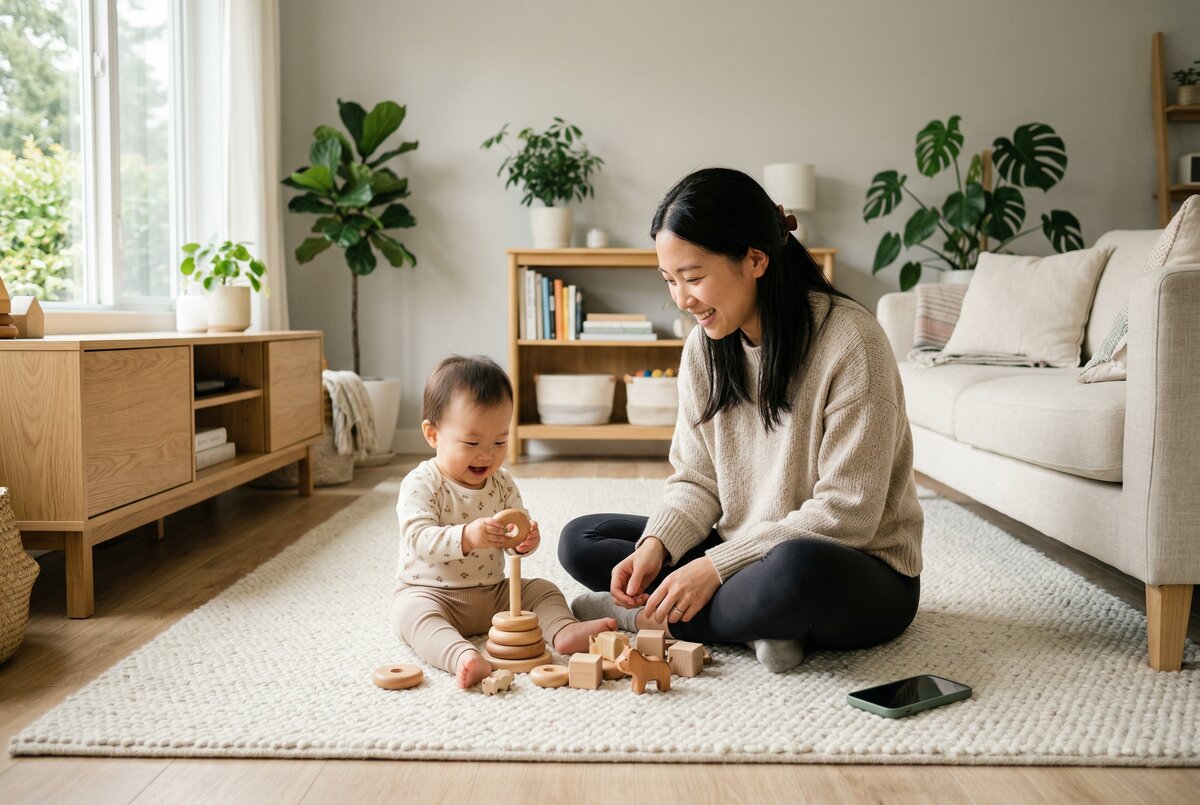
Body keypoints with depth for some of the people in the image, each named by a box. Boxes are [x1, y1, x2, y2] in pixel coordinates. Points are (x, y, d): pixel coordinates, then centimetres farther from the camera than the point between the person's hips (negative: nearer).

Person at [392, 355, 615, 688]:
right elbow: (417, 538, -28)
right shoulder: (421, 484, -15)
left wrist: (525, 540, -23)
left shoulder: (502, 483, 4)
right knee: (411, 611, -34)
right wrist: (466, 537, -45)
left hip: (493, 592, 6)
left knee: (542, 590, -4)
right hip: (429, 592, -6)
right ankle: (463, 656, -57)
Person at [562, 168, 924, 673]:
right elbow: (697, 480, 5)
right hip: (745, 554, 7)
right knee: (580, 539, -3)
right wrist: (656, 545, -15)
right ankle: (760, 623, -14)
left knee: (799, 568, -42)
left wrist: (717, 565, -23)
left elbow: (845, 513, -21)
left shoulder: (849, 342, -20)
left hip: (862, 574, -6)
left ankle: (646, 618, -15)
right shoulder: (705, 346, 1)